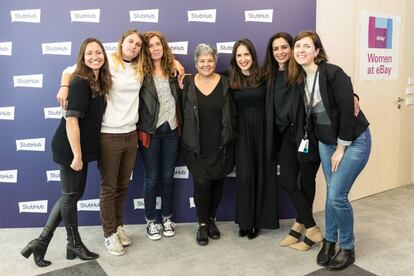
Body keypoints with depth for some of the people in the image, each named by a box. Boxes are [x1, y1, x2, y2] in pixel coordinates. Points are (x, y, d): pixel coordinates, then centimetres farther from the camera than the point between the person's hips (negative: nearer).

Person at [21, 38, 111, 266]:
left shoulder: (99, 82, 9)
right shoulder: (80, 82, -17)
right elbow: (71, 120, -22)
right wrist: (77, 154, -21)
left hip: (81, 147, 9)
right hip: (70, 148, -9)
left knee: (72, 194, 16)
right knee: (71, 195, 7)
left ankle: (41, 242, 26)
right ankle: (75, 245, 27)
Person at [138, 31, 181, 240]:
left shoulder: (172, 70, 6)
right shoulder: (142, 72, -5)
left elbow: (180, 98, 9)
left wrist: (181, 125, 3)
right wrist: (141, 130, -17)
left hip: (171, 130, 3)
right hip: (151, 131, -3)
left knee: (168, 176, 13)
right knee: (152, 177, 7)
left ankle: (167, 218, 28)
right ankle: (151, 221, 23)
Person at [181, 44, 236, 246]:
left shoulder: (224, 83, 1)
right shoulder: (188, 84, 0)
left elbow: (231, 114, 3)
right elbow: (183, 112, 2)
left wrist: (230, 138, -1)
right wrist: (186, 140, -2)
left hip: (220, 145, 1)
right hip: (197, 146, -1)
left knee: (217, 183, 9)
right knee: (201, 183, -4)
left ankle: (211, 219, 29)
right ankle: (202, 224, 13)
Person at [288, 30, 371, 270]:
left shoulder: (333, 73, -21)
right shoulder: (300, 79, -1)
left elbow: (347, 111, -21)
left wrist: (341, 149, -16)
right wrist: (331, 146, 7)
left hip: (354, 141, -6)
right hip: (326, 142, 6)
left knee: (337, 195, -7)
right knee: (331, 193, 13)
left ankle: (348, 248, 15)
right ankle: (330, 241, 31)